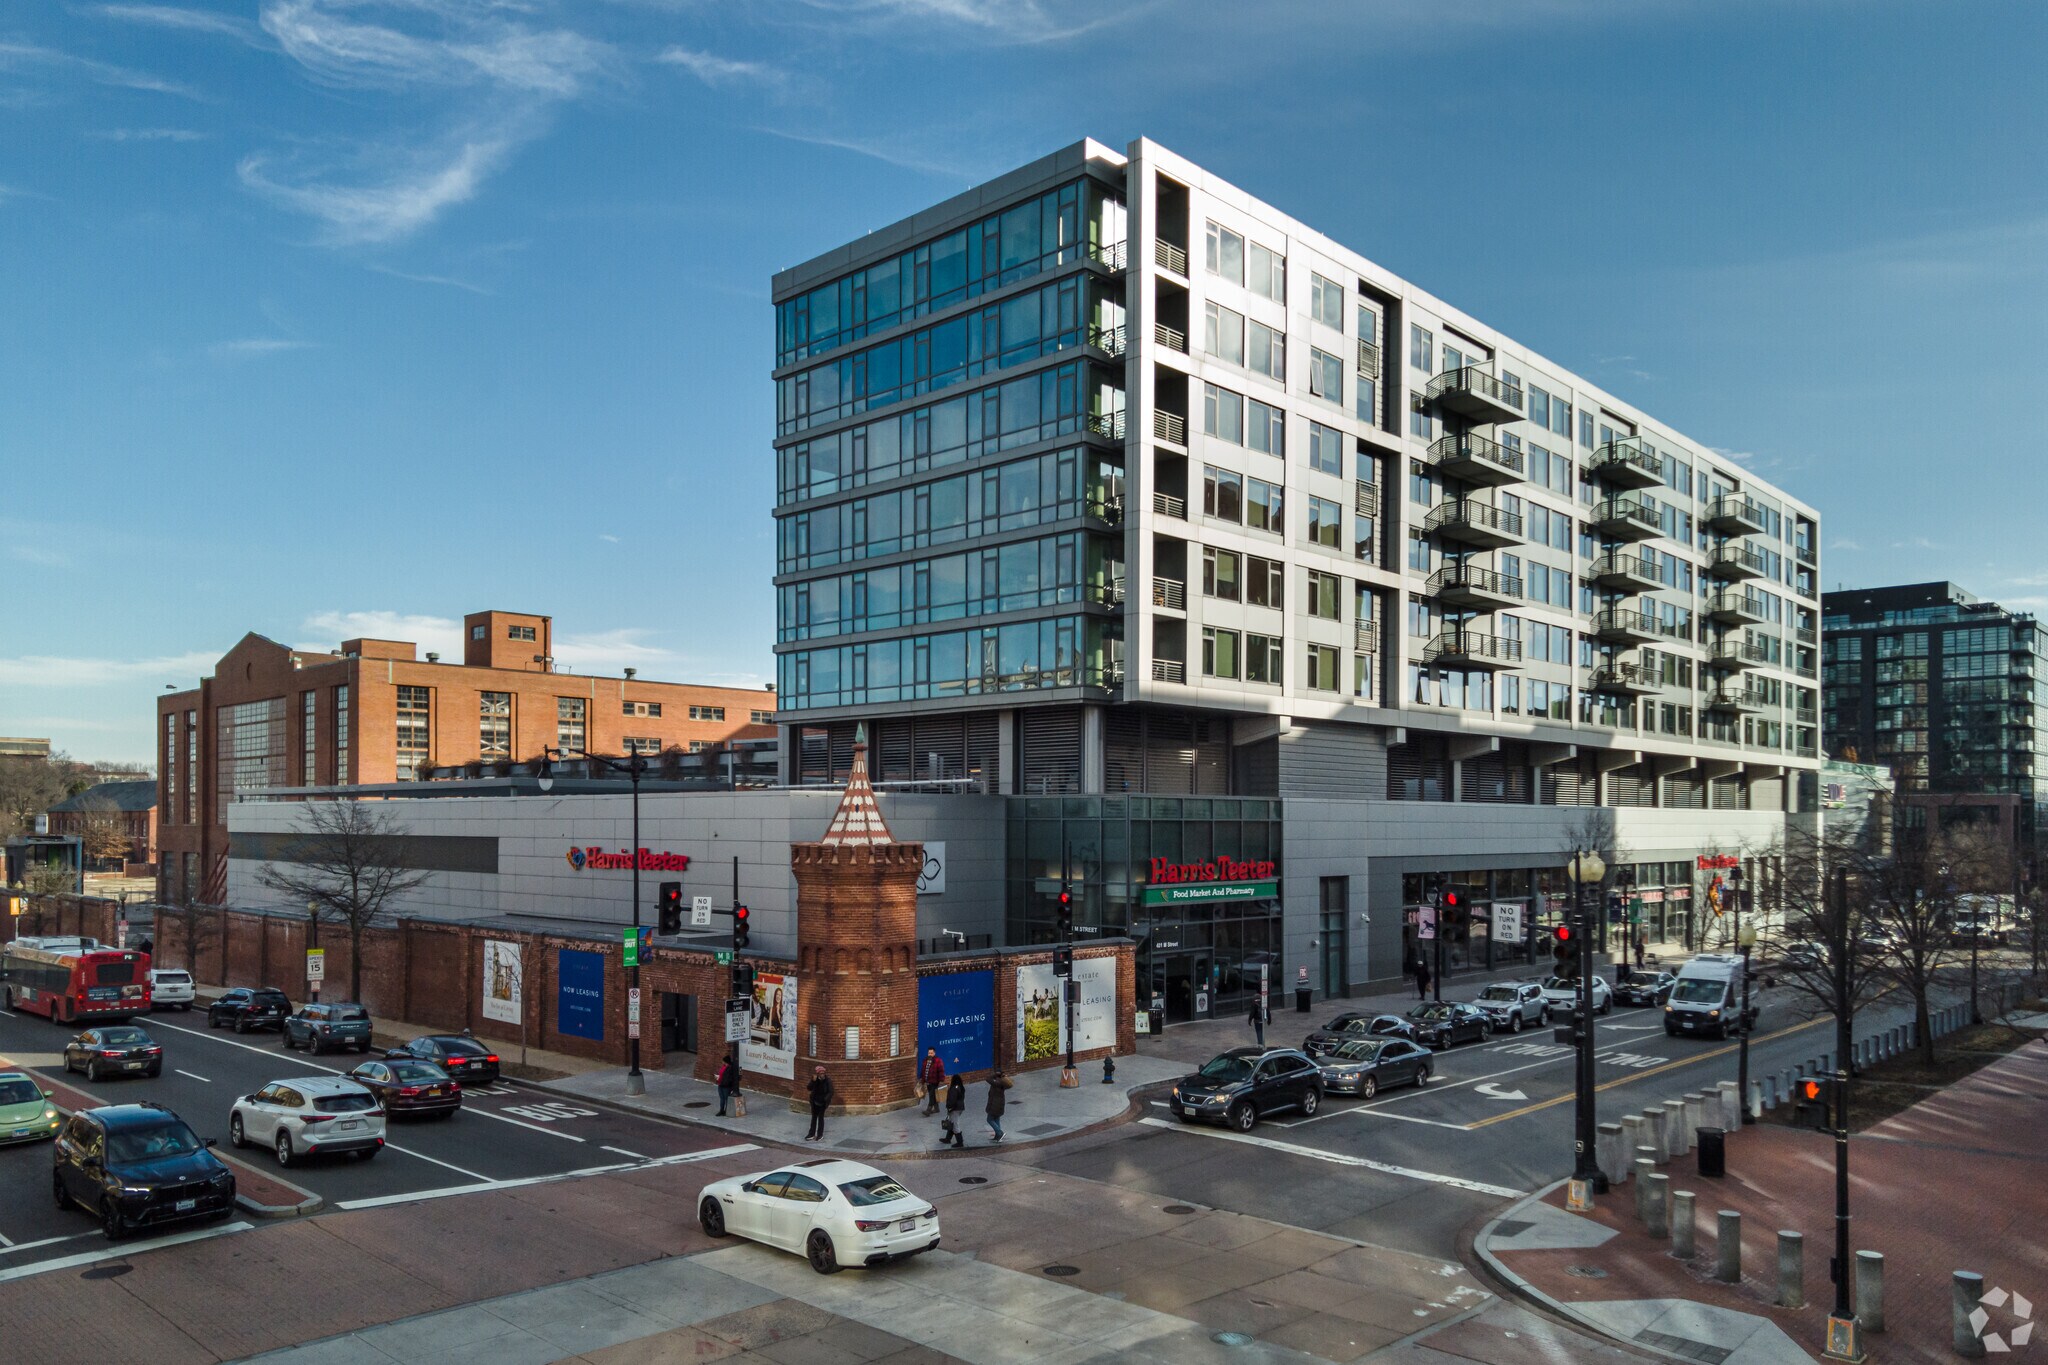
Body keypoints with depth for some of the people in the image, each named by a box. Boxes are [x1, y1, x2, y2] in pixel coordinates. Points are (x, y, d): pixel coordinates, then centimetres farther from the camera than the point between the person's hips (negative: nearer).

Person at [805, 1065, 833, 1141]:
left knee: (820, 1117, 6)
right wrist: (813, 1080, -32)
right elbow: (809, 1088, -19)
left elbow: (830, 1092, -15)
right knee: (814, 1117, 14)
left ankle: (820, 1135, 18)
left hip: (822, 1102, -3)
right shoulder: (814, 1079, -10)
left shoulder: (828, 1080, -18)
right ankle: (812, 1134, 25)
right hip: (814, 1101, 3)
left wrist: (827, 1101, -25)